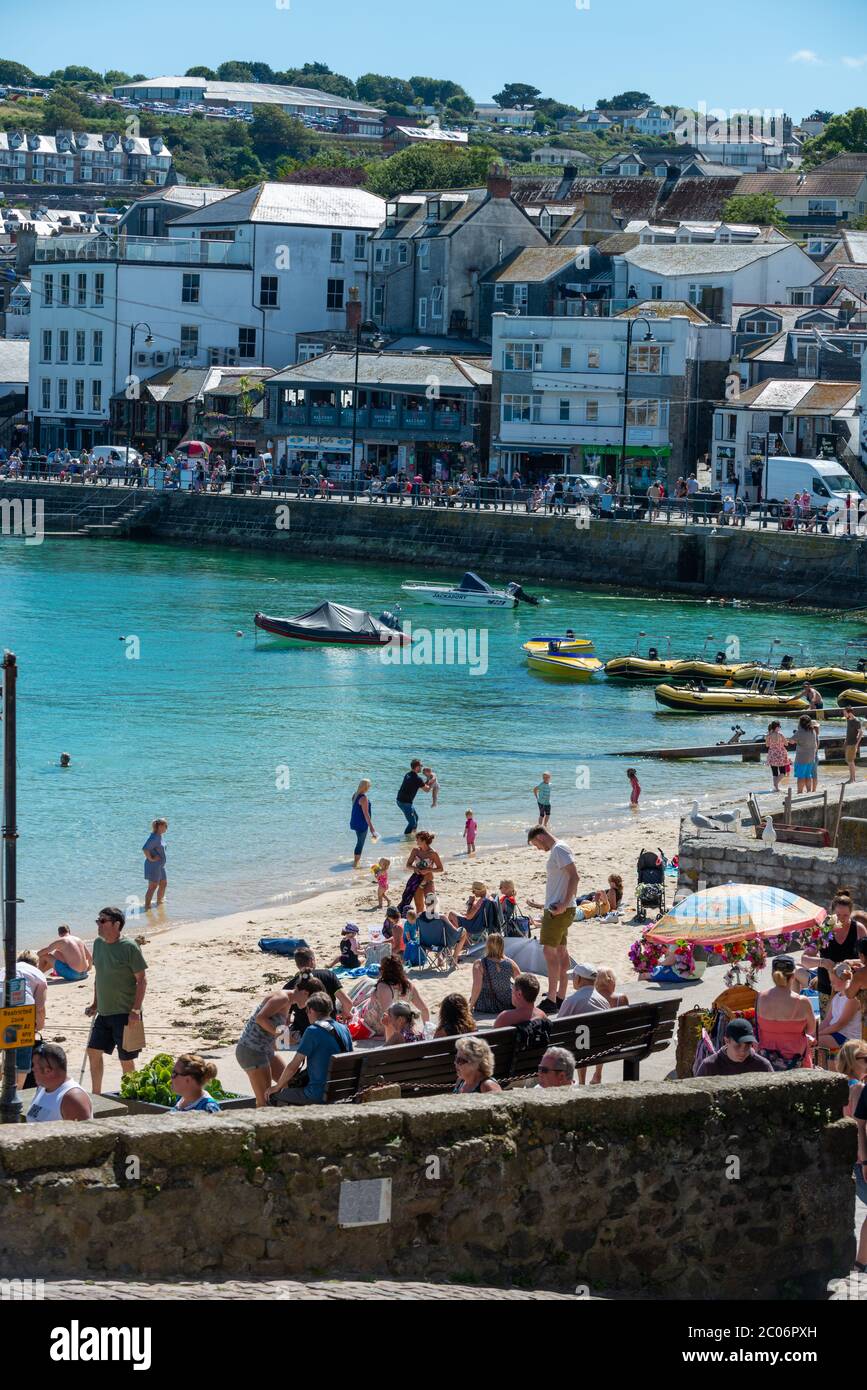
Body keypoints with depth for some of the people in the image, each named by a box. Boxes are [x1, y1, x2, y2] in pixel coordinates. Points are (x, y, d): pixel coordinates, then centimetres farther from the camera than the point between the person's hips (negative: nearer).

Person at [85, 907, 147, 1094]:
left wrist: (136, 1010, -17)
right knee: (94, 1051, 10)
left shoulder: (129, 947, -14)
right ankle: (96, 1096, 22)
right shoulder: (98, 944, 8)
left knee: (126, 1059, -1)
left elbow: (142, 980, -13)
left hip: (125, 1013, -7)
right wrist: (95, 1004, 17)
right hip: (104, 1013, 7)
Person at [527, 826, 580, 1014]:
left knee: (550, 950, -11)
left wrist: (564, 904, -26)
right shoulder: (556, 850, 17)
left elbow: (574, 876, -22)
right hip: (557, 908, 11)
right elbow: (572, 878, 22)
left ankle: (551, 1000, -11)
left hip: (559, 910, -11)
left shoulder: (559, 849, -14)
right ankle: (561, 996, 17)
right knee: (560, 951, 13)